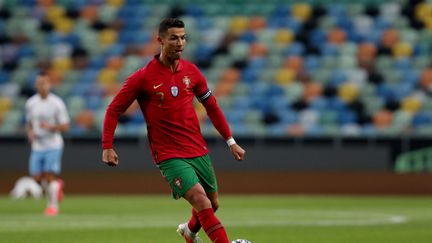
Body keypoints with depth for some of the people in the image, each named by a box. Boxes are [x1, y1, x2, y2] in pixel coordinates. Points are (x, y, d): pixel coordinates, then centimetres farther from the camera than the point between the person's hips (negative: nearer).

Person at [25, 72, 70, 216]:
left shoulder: (57, 103, -8)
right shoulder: (31, 103, 5)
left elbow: (65, 127, -6)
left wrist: (50, 127, -23)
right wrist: (30, 133, -4)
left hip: (53, 146, -4)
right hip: (37, 146, 4)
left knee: (50, 175, -11)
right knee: (37, 177, -1)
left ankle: (53, 205, 4)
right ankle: (56, 186, 29)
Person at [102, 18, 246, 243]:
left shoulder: (191, 71, 3)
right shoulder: (143, 77, -10)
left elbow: (211, 106, 14)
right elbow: (114, 110, -3)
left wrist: (230, 141, 13)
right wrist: (107, 147, -11)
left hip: (199, 151, 5)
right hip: (169, 155, -5)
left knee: (212, 204, 17)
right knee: (201, 201, -22)